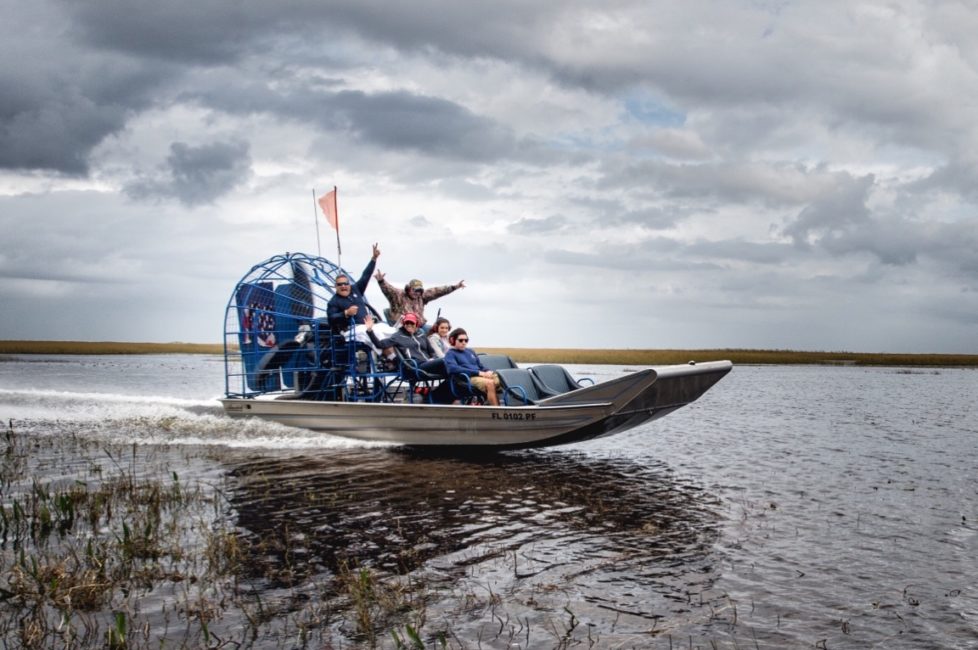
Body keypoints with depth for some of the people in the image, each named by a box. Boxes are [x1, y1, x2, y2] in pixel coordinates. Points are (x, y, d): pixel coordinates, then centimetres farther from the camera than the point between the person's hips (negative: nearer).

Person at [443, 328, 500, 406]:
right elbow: (453, 369, -12)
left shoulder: (471, 351, 27)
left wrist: (488, 372, 1)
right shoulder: (450, 353, 7)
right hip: (469, 379, -7)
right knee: (490, 383, -36)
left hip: (483, 376, 7)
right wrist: (478, 372, -16)